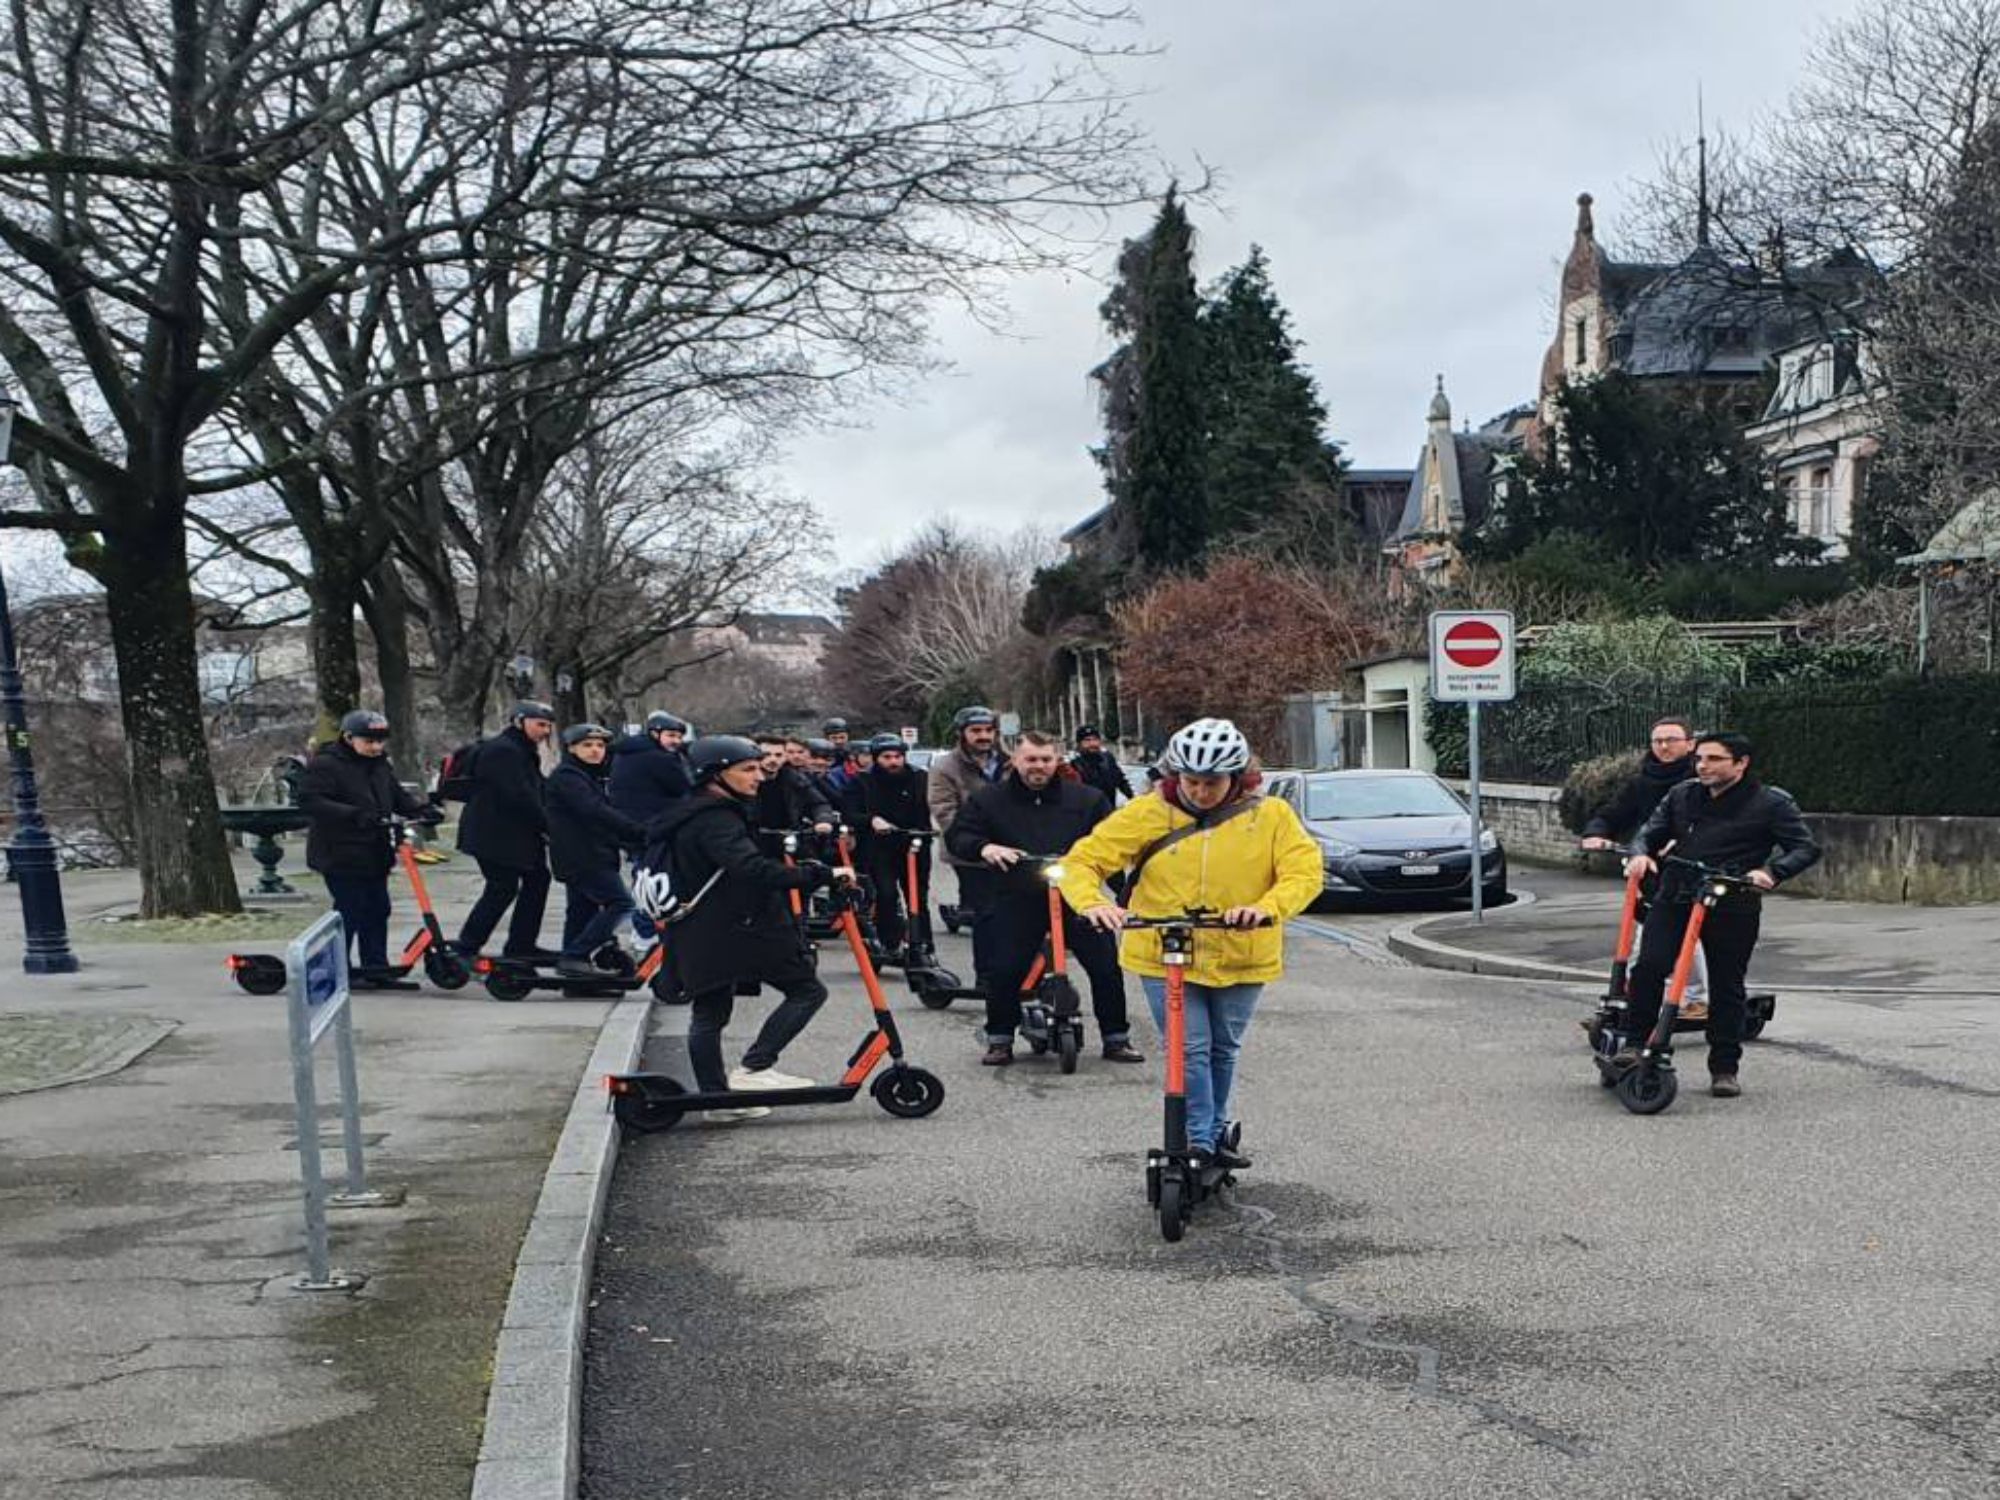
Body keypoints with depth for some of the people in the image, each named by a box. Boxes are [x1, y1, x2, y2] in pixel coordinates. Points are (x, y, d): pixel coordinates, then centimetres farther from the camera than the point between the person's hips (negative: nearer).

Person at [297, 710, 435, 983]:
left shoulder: (380, 765, 13)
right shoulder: (324, 765, -12)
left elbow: (398, 796, 16)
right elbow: (309, 801, -23)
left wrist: (421, 809, -6)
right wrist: (354, 815, -33)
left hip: (375, 855, 8)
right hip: (341, 856, -8)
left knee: (377, 911, 10)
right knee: (349, 914, -5)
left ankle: (376, 969, 19)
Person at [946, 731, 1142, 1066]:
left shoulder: (1087, 799, 5)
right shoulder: (988, 799, 4)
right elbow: (957, 836, 3)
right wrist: (983, 847, -17)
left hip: (1077, 899, 1)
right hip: (1017, 901, -1)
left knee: (1106, 968, 0)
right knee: (1006, 972, -3)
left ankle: (1116, 1039, 14)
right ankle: (999, 1040, 15)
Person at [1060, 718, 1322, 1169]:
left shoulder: (1270, 816, -6)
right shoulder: (1146, 814, -7)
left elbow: (1305, 871, -17)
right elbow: (1082, 861, -8)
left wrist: (1266, 907, -37)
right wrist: (1092, 903, -30)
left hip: (1240, 957, 2)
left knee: (1223, 1050, 17)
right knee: (1189, 1050, -9)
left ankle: (1216, 1134, 35)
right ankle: (1199, 1143, 1)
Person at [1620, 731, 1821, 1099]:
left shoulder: (1771, 803, 1)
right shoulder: (1681, 796, 13)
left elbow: (1806, 848, -2)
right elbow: (1651, 833, 17)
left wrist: (1771, 872, -21)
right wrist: (1641, 853, -8)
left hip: (1733, 907, -2)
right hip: (1674, 899, 3)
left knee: (1727, 987, 4)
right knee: (1649, 966, -17)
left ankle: (1724, 1068, 18)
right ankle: (1640, 1042, -1)